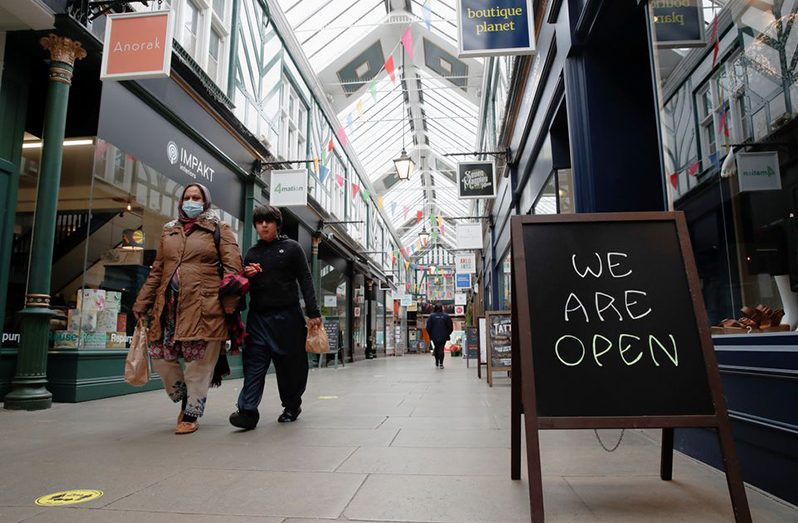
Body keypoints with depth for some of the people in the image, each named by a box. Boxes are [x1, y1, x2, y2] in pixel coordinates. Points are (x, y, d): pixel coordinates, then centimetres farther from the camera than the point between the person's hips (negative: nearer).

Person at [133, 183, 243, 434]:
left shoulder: (219, 230, 6)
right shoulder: (169, 231, 20)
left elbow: (232, 267, -3)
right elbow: (157, 271, 22)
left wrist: (229, 304, -13)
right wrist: (142, 303, 16)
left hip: (203, 307, -5)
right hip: (168, 306, 5)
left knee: (199, 363, -1)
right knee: (159, 356, 3)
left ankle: (191, 413, 15)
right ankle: (184, 396, 28)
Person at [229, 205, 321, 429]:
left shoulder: (291, 248, 4)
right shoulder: (251, 253, 16)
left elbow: (305, 281, 0)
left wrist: (313, 312, -8)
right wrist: (247, 276, -3)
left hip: (287, 316, -3)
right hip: (258, 317, 3)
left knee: (290, 364, 6)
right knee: (254, 364, -6)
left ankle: (292, 406, 23)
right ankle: (248, 411, -7)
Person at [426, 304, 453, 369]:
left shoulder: (431, 316, -2)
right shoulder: (446, 316, 1)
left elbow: (428, 327, -2)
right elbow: (450, 327, 3)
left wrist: (430, 335, 11)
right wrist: (447, 334, 16)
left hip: (434, 336, 0)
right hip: (443, 336, 0)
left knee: (436, 348, 17)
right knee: (441, 349, 1)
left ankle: (437, 363, 23)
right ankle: (441, 363, -10)